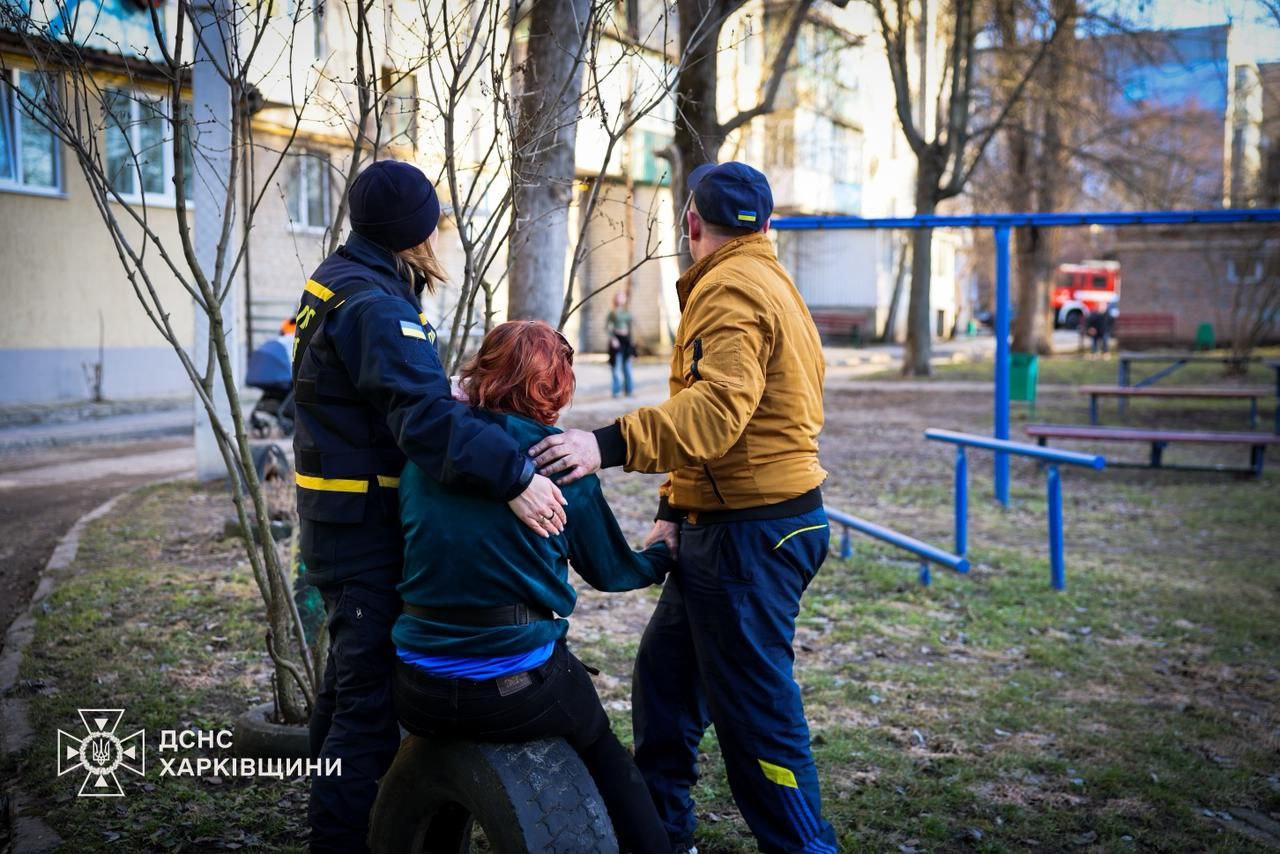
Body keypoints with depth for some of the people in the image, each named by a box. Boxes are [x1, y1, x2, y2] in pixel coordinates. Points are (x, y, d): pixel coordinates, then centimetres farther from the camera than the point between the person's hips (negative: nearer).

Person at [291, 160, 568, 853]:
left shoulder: (339, 280, 11)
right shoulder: (375, 305, -22)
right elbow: (424, 418, -34)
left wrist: (447, 398, 3)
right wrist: (514, 477, -38)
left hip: (341, 525, 11)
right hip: (369, 531, -11)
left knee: (351, 676, 24)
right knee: (373, 695, -6)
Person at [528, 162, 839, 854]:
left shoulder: (729, 289, -14)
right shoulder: (763, 281, 20)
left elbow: (718, 408, -30)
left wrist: (610, 444, -38)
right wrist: (674, 510, 14)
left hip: (750, 534, -11)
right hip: (722, 524, 11)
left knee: (754, 708, -3)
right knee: (664, 677, 18)